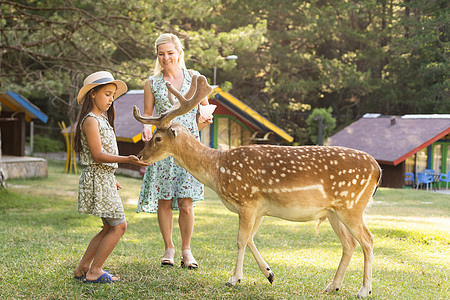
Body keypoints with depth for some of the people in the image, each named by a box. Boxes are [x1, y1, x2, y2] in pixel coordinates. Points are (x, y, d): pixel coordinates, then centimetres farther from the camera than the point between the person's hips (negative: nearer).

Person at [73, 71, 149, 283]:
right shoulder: (91, 120, -14)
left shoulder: (101, 119, 17)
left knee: (110, 228, 13)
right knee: (118, 226, -7)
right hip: (97, 178, -10)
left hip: (105, 178, 10)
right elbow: (97, 155, -20)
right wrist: (126, 160, -29)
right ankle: (94, 272, 0)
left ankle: (82, 269, 18)